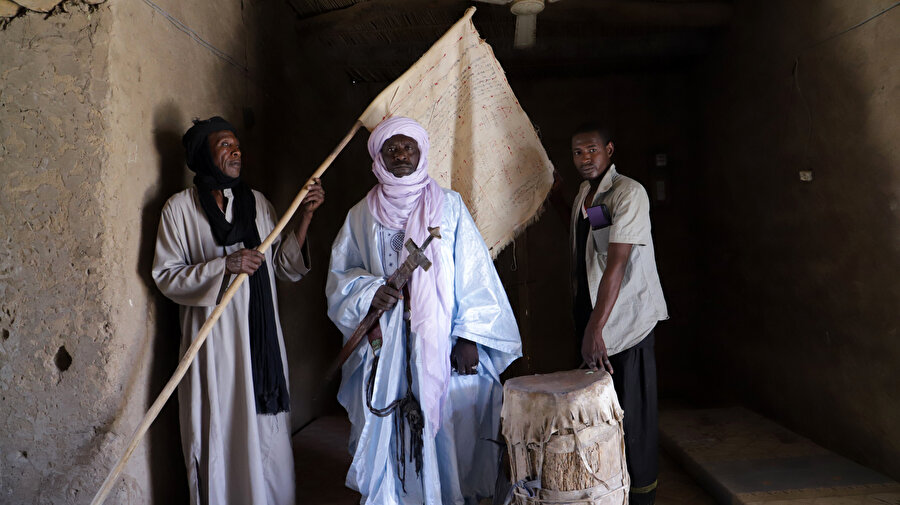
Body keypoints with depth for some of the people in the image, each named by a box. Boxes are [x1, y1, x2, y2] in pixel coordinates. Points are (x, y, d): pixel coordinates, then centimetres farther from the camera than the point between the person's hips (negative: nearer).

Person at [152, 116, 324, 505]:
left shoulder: (258, 202, 10)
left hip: (261, 337, 4)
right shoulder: (180, 207, -2)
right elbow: (165, 276, -6)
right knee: (218, 433, 4)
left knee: (266, 432, 11)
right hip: (213, 339, -4)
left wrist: (305, 216, -3)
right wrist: (225, 265, -18)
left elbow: (287, 267, 8)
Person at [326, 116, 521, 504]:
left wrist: (469, 336, -6)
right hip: (386, 351, 1)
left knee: (447, 436, 3)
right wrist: (368, 292, -9)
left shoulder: (448, 205, 4)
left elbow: (473, 271, 0)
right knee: (388, 439, 4)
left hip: (442, 346, -1)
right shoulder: (363, 215, 8)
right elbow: (339, 274, 13)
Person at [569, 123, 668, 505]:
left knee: (632, 410, 0)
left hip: (626, 318, -7)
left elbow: (616, 265, -25)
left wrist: (595, 328, -32)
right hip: (591, 314, 7)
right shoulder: (582, 195, 11)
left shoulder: (628, 193, -15)